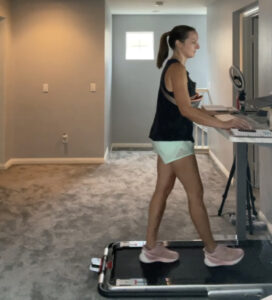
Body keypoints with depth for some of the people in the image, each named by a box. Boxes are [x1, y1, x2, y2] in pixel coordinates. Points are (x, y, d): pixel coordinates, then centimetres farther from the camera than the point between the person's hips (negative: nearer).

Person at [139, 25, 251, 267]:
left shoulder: (174, 67, 15)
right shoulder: (177, 69, -17)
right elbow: (186, 110, -25)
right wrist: (223, 124, -27)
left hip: (168, 138, 10)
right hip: (174, 139, -10)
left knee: (163, 190, 12)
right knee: (196, 192, -2)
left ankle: (151, 248, 20)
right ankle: (213, 252, 9)